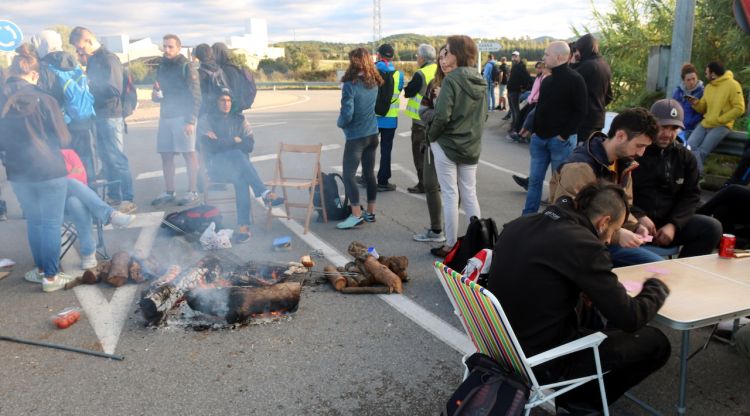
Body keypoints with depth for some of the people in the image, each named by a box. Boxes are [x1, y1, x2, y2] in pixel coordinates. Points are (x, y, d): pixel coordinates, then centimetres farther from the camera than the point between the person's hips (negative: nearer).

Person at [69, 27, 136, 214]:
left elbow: (114, 90, -19)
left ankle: (127, 200, -4)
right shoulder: (92, 59, 14)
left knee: (117, 158, -8)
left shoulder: (109, 59, -11)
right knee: (105, 157, 13)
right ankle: (113, 195, 22)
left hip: (110, 116, -9)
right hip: (98, 116, 9)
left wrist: (90, 85, -16)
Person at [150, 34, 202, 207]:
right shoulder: (161, 67, 15)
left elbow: (195, 96, -10)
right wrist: (155, 94, -2)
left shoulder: (186, 67, -4)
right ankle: (169, 192, 15)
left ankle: (192, 192, 2)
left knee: (189, 154, -3)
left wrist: (191, 120, -16)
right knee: (166, 155, 6)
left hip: (182, 117, -7)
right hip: (165, 116, 7)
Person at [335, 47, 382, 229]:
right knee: (369, 173, 14)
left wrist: (340, 123, 0)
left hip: (356, 137, -7)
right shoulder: (374, 84, 3)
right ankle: (370, 212, 21)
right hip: (372, 134, 7)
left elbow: (347, 114, -19)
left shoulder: (350, 85, -16)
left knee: (348, 175, 0)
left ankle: (356, 215, -2)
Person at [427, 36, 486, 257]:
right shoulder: (480, 81, 5)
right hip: (471, 147, 6)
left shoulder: (452, 80, -16)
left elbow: (442, 116, -21)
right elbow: (484, 114, 13)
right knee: (470, 195, 14)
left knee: (450, 196, 2)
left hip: (447, 145, -6)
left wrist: (431, 136, -6)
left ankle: (450, 245, 10)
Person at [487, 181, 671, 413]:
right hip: (543, 362, -7)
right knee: (656, 343, 6)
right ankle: (579, 400, 12)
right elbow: (629, 319, -13)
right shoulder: (582, 244, -20)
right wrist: (657, 288, 6)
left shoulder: (518, 225, 2)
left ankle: (570, 394, 20)